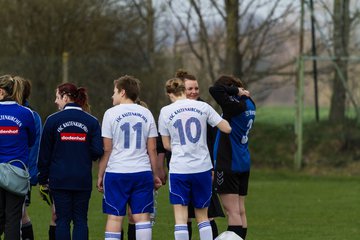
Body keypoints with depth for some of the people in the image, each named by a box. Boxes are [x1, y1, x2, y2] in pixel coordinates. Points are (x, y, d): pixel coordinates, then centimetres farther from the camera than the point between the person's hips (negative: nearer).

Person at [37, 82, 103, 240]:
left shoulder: (53, 120, -2)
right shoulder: (92, 121, 1)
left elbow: (44, 152, 0)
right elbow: (98, 151, -5)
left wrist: (43, 178, 8)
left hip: (59, 179, -1)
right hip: (83, 180, 1)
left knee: (62, 220, 2)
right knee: (81, 220, 5)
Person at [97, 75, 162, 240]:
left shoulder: (111, 113, -2)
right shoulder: (146, 114, 8)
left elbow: (106, 150, -3)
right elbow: (152, 149, 8)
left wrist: (100, 176, 4)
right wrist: (155, 175, 15)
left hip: (116, 172, -3)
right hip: (143, 171, 3)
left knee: (114, 217, 0)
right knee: (142, 217, 3)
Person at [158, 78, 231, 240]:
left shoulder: (165, 112, -1)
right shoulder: (203, 107, 0)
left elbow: (166, 145, 6)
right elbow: (227, 129, 3)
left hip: (178, 169, -2)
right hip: (202, 168, 2)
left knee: (180, 217, 0)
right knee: (202, 216, 14)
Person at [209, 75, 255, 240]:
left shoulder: (235, 106, -17)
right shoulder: (249, 105, 9)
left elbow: (215, 90, -24)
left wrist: (236, 90, -13)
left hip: (228, 164, -9)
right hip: (244, 164, 9)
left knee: (233, 211, -9)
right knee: (240, 211, 11)